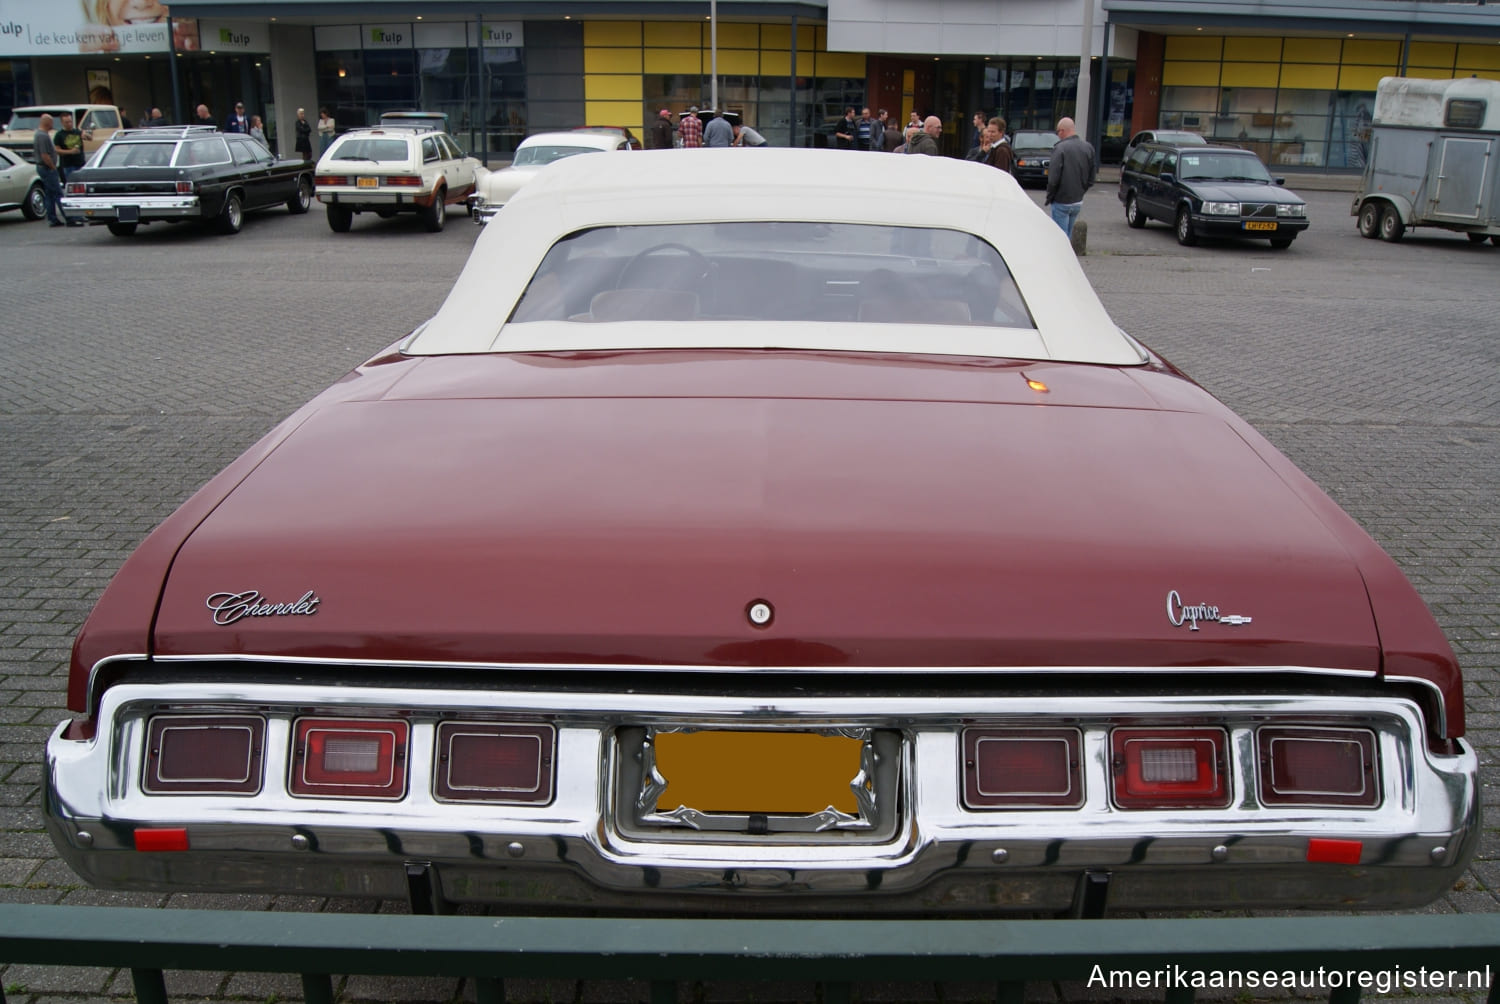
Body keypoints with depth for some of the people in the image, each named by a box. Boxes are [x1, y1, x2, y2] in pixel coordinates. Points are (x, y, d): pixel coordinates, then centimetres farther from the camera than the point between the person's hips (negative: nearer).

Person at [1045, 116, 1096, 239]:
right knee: (1068, 236, 18)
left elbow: (1053, 178, -17)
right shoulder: (1088, 148, 5)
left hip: (1062, 201, -7)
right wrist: (1080, 191, 17)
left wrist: (1049, 196, -4)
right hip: (1078, 201, 7)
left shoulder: (1060, 148, -15)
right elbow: (1091, 179, 8)